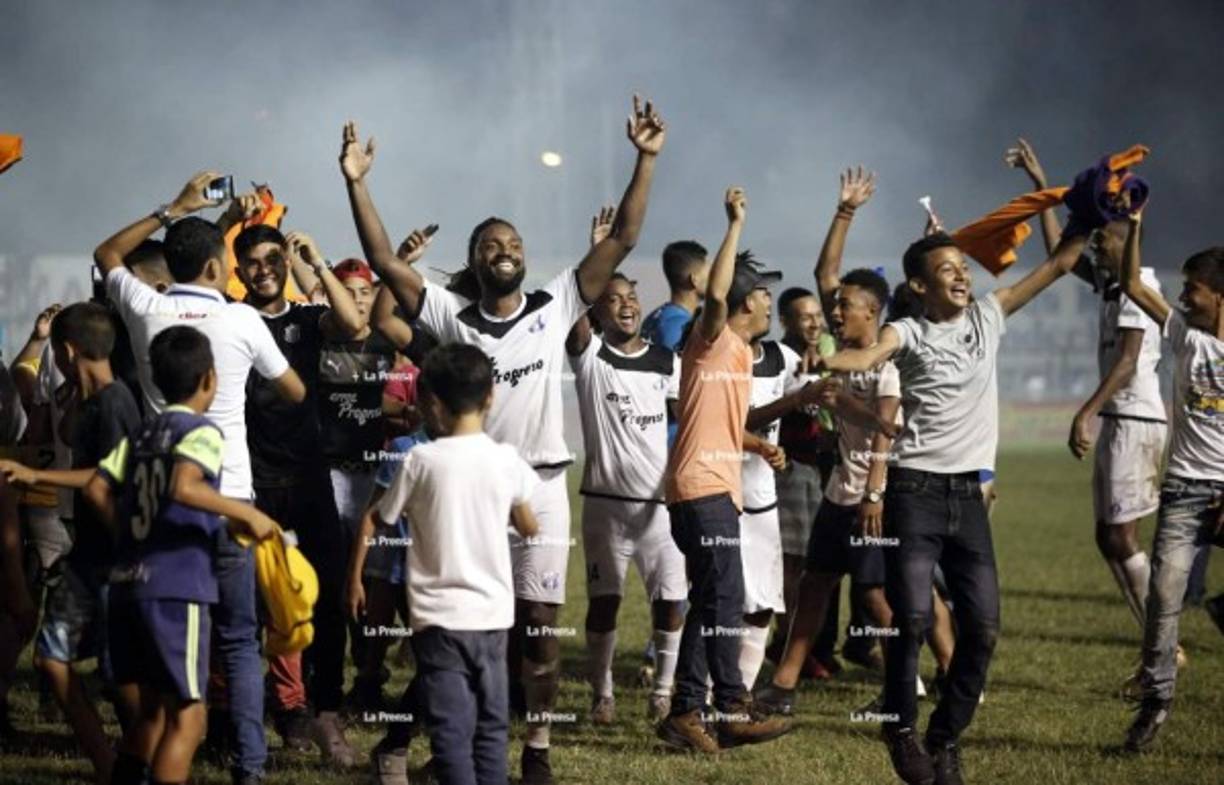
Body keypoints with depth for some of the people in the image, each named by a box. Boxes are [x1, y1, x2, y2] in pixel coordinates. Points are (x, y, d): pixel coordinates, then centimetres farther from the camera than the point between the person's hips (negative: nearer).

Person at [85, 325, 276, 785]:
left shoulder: (142, 435, 14)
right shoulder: (201, 433, -8)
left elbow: (97, 490, 9)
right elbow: (183, 487, -26)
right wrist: (246, 515, -18)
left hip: (128, 581, 8)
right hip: (175, 587, -8)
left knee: (154, 708, 19)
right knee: (187, 716, -3)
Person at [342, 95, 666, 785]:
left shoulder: (555, 307, 3)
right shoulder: (453, 316, 2)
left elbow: (623, 240, -1)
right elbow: (385, 263, -4)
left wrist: (646, 160, -8)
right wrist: (357, 184, -12)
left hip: (542, 484, 0)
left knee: (540, 624, 4)